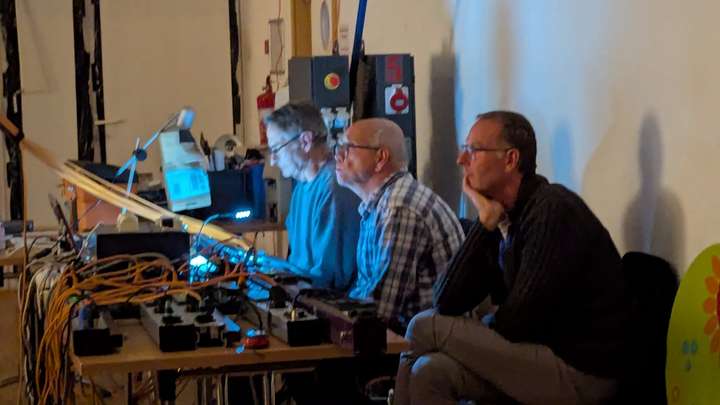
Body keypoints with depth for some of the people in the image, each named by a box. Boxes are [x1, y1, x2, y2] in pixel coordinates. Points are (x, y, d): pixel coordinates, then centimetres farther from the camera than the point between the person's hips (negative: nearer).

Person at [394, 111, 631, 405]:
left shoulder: (553, 212, -16)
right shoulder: (502, 218, 9)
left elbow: (515, 324, -17)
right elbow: (446, 303, -1)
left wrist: (477, 333, 4)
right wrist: (485, 224, -6)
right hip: (538, 353, 7)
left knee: (425, 328, -10)